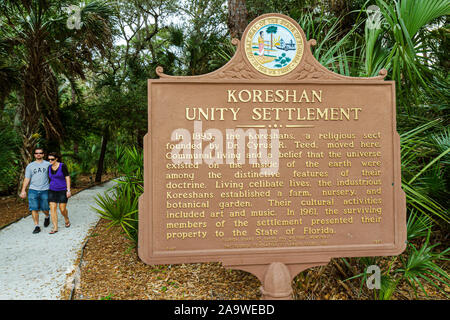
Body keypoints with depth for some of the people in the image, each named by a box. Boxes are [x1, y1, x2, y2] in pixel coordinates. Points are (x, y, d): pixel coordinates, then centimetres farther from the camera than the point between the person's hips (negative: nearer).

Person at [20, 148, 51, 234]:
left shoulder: (48, 164, 5)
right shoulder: (30, 166, 8)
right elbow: (27, 179, 6)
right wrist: (23, 190, -1)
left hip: (44, 190, -1)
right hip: (33, 190, 1)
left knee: (45, 208, 5)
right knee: (34, 209, -4)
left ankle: (47, 217, 37)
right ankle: (36, 226, 6)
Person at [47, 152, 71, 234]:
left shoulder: (63, 166, -13)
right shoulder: (49, 167, 3)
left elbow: (67, 178, -13)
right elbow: (50, 179, 13)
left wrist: (69, 190, -18)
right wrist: (47, 191, 15)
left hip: (63, 190, -4)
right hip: (53, 191, 4)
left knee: (62, 209, -1)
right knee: (52, 208, -6)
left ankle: (67, 219, 32)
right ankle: (55, 228, -1)